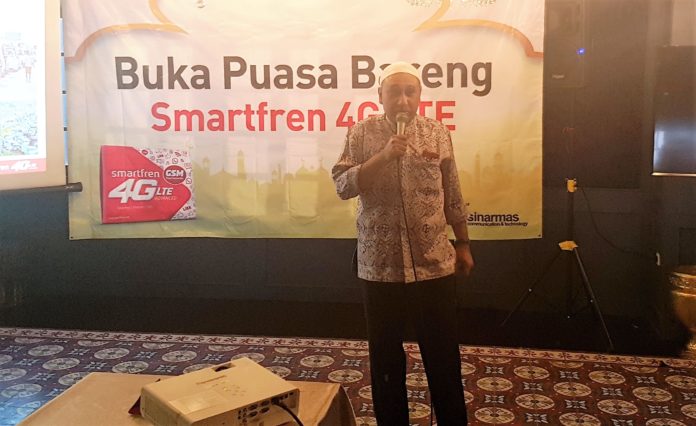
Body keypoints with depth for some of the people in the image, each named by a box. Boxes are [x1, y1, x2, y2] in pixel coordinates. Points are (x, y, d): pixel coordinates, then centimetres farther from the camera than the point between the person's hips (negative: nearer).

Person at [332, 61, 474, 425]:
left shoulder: (438, 133, 2)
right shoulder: (362, 133, -1)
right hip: (379, 266, 0)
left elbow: (453, 196, 8)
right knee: (385, 357, 13)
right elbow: (343, 186, -11)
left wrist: (463, 245, 11)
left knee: (443, 357, 10)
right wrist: (385, 155, -21)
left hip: (435, 265, 1)